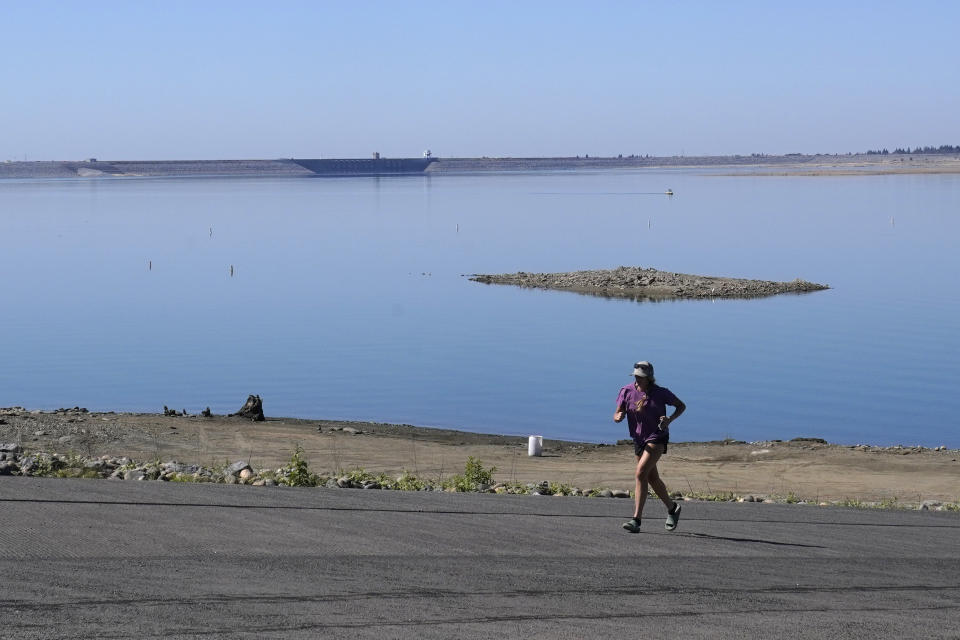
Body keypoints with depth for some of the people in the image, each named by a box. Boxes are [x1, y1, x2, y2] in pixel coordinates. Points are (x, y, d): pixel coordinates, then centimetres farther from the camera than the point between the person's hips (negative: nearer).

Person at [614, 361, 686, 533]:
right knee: (653, 479, 15)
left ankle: (636, 520, -22)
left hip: (658, 437, -5)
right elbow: (617, 415, -3)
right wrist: (618, 417, -28)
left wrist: (670, 419, -16)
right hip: (639, 439, 5)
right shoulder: (627, 391, -5)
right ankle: (672, 508, 41)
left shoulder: (661, 393, -11)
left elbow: (681, 406, 2)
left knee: (641, 473, -21)